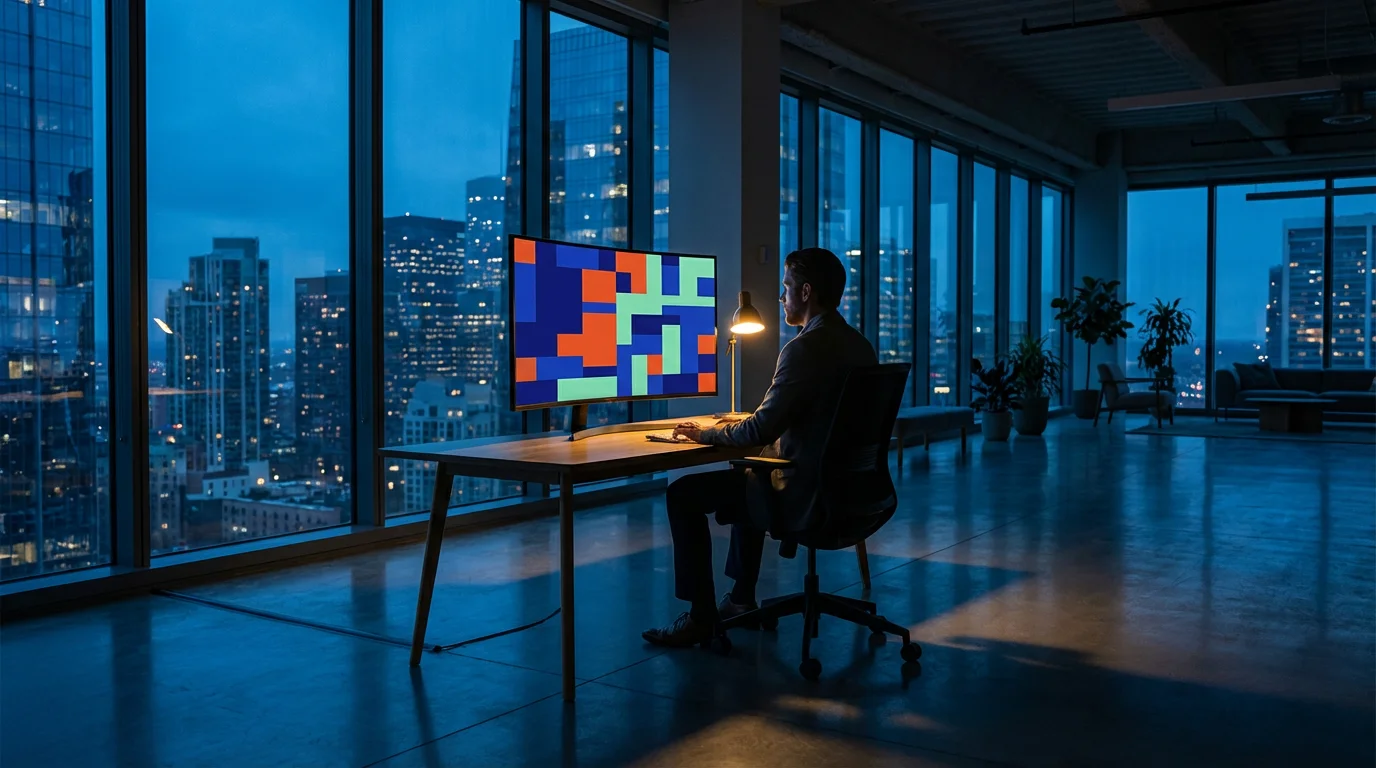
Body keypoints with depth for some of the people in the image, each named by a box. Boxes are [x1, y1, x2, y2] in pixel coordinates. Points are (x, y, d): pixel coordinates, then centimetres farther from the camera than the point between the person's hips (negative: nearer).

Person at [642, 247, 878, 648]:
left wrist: (705, 433, -3)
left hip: (806, 494, -9)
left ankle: (701, 617, 8)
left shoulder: (803, 349, -20)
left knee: (683, 494, 1)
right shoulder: (860, 345, 8)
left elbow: (760, 431, -21)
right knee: (749, 475, 34)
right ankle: (741, 598, 39)